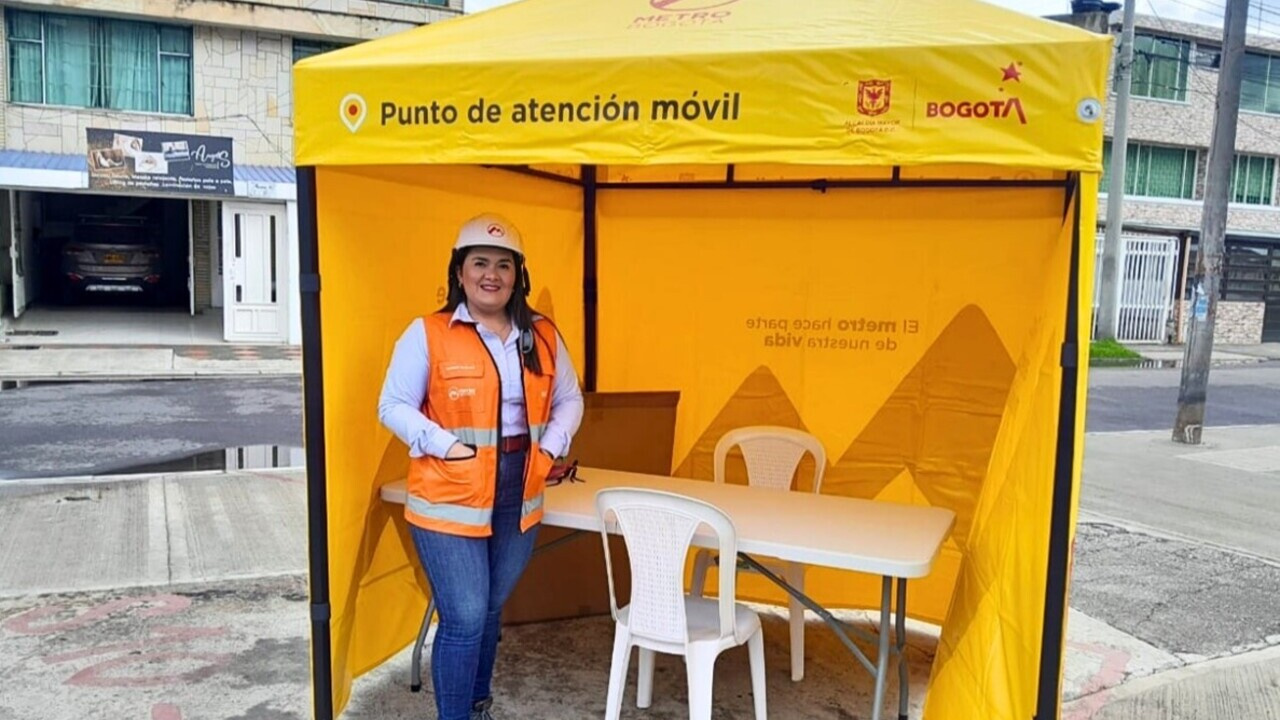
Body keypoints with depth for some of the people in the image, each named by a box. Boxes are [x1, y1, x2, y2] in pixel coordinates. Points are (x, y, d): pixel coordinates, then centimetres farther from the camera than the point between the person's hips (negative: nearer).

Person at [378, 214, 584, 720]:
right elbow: (394, 406, -7)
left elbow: (569, 400, 14)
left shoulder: (543, 337, 5)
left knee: (489, 612, 19)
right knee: (464, 619, -5)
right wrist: (446, 446, -19)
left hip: (519, 498, 5)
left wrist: (552, 447, -3)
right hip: (449, 500, -4)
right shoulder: (427, 334, -9)